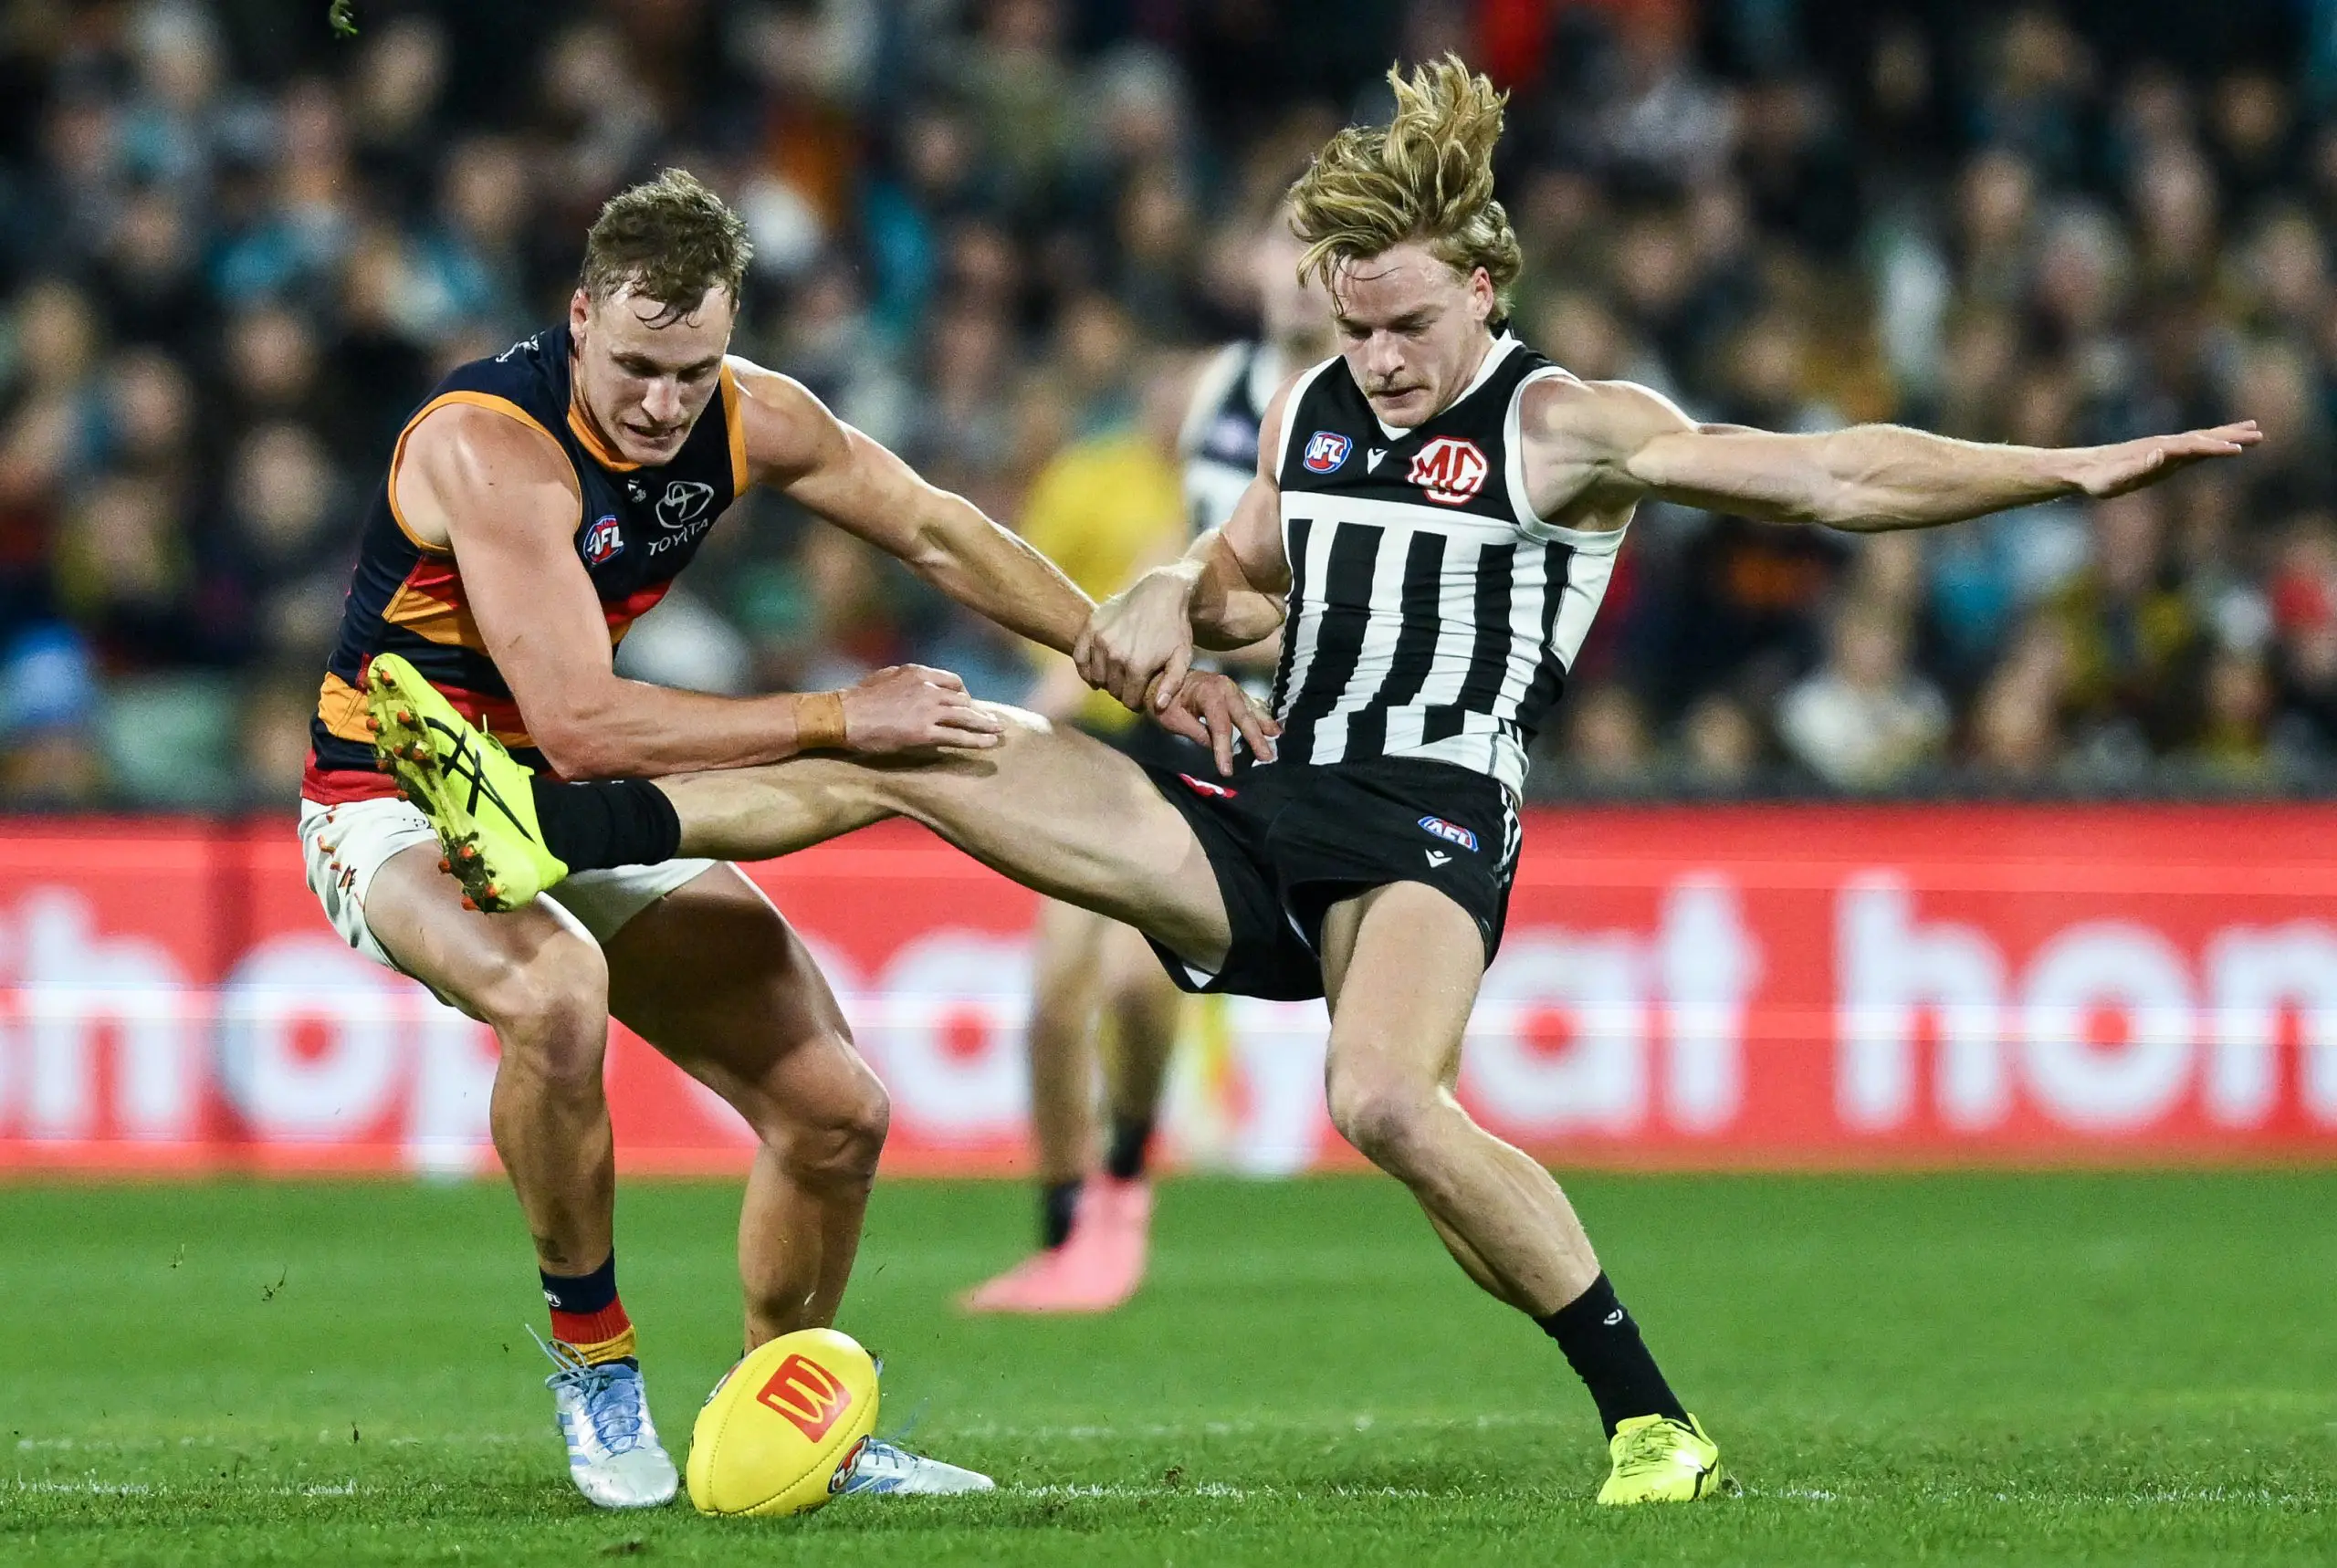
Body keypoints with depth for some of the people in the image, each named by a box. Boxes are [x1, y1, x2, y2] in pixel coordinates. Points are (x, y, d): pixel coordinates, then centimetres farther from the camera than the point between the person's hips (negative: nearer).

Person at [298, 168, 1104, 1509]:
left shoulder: (748, 419, -9)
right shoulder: (492, 444, -30)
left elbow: (940, 534, 8)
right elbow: (582, 728, -36)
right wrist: (837, 718, -32)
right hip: (403, 805, -7)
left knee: (836, 1113, 3)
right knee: (558, 996, -39)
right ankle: (593, 1355, -16)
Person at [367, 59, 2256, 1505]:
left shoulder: (1565, 431, -5)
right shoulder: (1309, 411, 14)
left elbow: (1829, 475, -11)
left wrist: (2081, 468, -19)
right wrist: (1164, 618, 7)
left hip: (1429, 830, -7)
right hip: (1265, 825, 7)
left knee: (1388, 1100, -36)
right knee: (917, 748, -1)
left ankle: (1654, 1419, -26)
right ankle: (554, 829, 1)